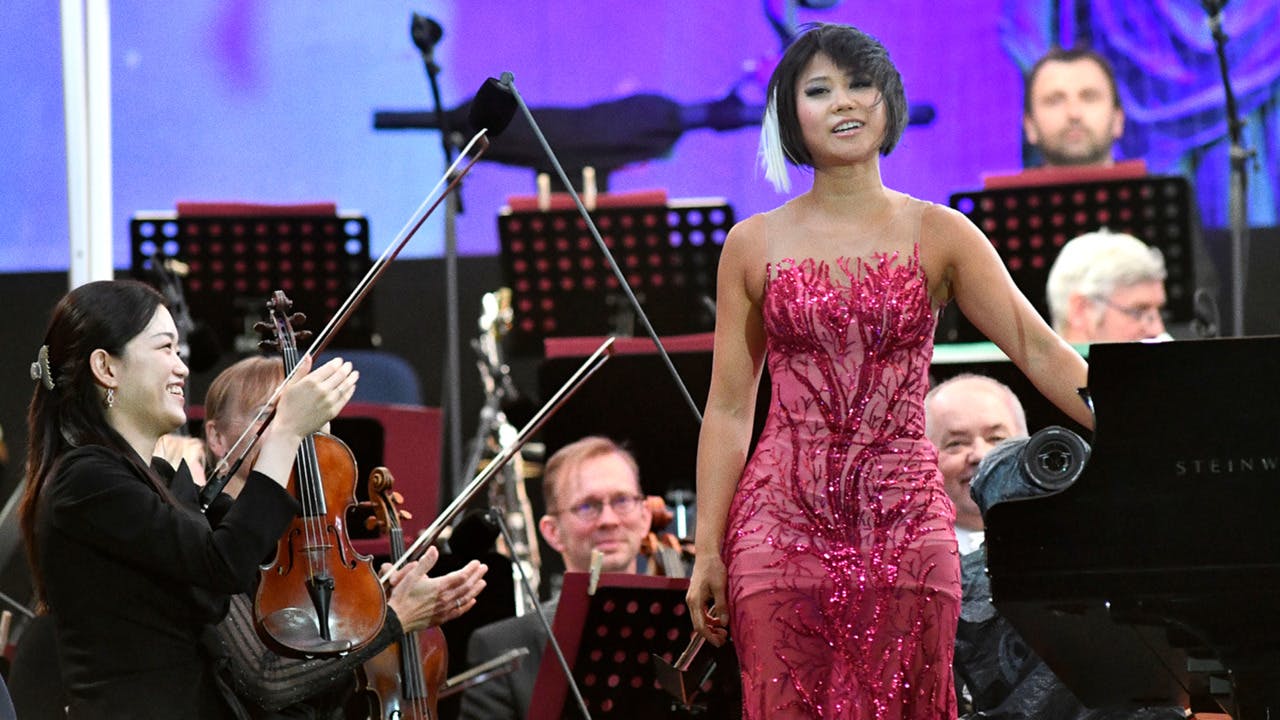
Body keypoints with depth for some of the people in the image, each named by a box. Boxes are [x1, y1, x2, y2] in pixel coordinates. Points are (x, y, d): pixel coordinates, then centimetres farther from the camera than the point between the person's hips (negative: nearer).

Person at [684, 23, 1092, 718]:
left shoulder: (938, 235, 5)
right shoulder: (755, 245, 6)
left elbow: (1040, 352, -2)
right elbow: (729, 408, 7)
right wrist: (707, 551, 3)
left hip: (905, 524, 0)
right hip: (784, 523, 0)